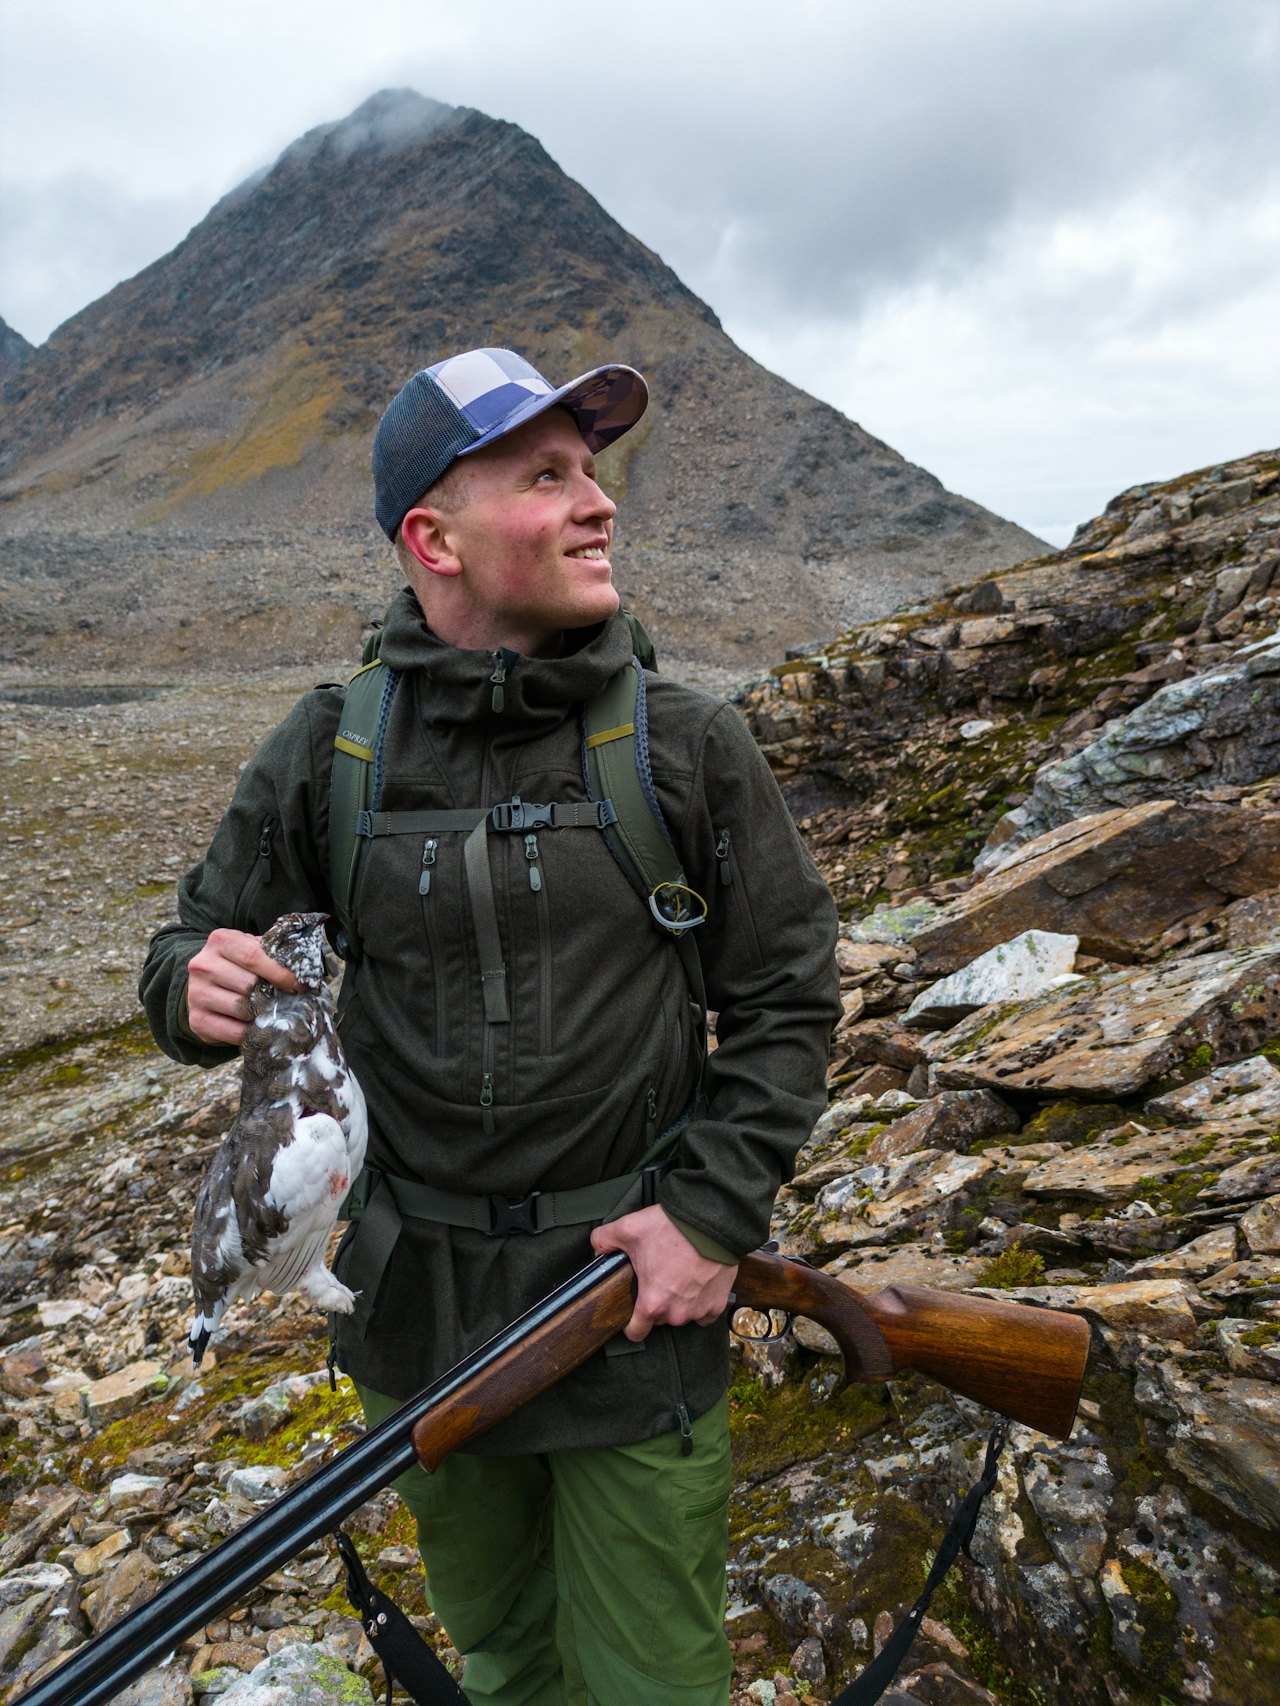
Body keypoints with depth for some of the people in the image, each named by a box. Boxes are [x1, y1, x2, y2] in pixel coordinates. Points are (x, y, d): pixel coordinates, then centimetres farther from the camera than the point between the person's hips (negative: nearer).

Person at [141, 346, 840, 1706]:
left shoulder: (687, 743, -10)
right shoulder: (327, 754, -8)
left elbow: (788, 995, -4)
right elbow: (193, 948, 3)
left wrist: (716, 1212, -12)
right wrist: (199, 988, -20)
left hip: (635, 1290, -1)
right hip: (416, 1304, 2)